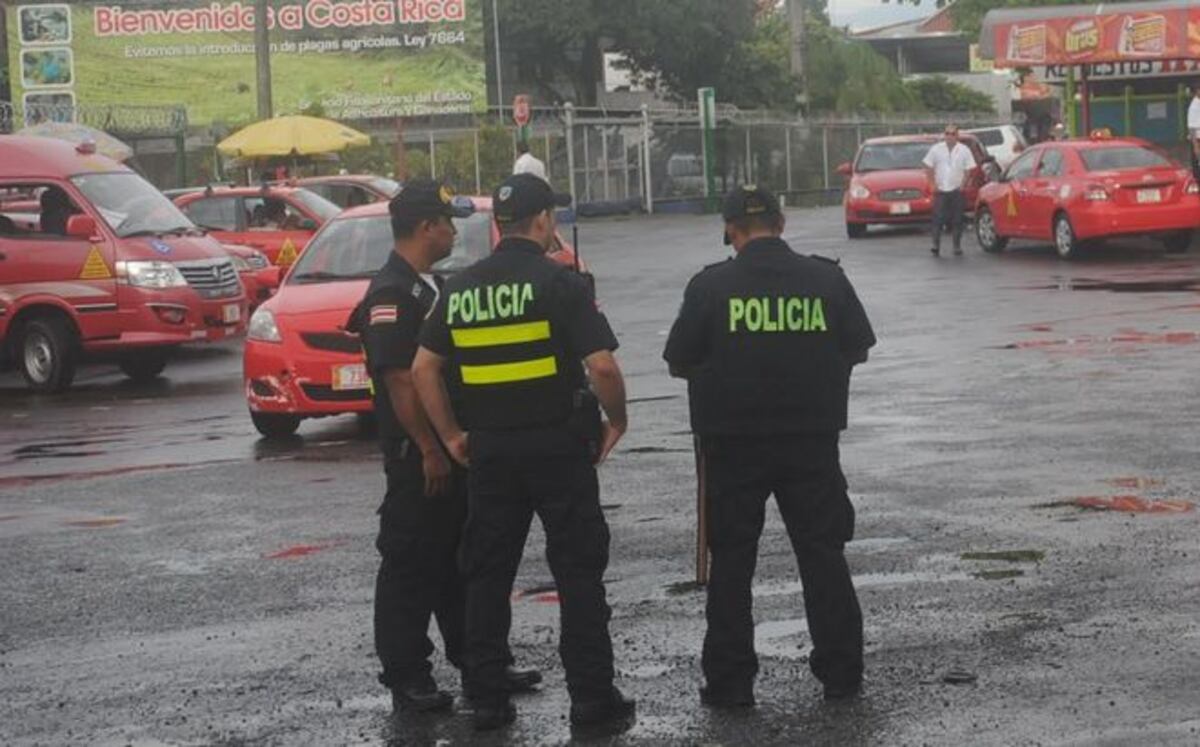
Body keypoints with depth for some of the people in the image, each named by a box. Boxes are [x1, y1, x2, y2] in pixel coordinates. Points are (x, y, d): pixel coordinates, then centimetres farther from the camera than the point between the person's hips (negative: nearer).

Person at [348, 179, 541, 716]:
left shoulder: (421, 288, 14)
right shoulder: (391, 294, -17)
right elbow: (399, 379, -21)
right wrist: (428, 450, -22)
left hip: (447, 448, 10)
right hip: (417, 455, -10)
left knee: (461, 561, 15)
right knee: (410, 567, -2)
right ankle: (406, 677, 5)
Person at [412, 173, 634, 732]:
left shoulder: (460, 288, 6)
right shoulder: (561, 283, -9)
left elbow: (424, 368, 7)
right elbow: (602, 366, -17)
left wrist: (452, 435, 14)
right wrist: (616, 421, -1)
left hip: (489, 451, 4)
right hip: (558, 448, -4)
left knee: (487, 575, 11)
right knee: (578, 572, 3)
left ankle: (487, 700, 15)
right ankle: (592, 697, 5)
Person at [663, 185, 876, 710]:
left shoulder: (711, 286, -9)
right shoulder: (826, 279, -3)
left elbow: (679, 362, -4)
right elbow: (857, 349, 7)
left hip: (733, 440, -1)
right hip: (811, 436, 2)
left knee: (731, 561, 8)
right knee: (822, 554, 12)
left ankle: (729, 680, 10)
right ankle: (841, 671, 15)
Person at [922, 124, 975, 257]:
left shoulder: (964, 150, 2)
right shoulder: (936, 149, 3)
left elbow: (969, 170, 3)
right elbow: (928, 168, 6)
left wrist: (963, 185, -7)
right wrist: (933, 184, -3)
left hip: (957, 191, 0)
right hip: (940, 190, 0)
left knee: (957, 220, 2)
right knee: (938, 219, -8)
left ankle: (957, 246, 10)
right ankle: (936, 245, -7)